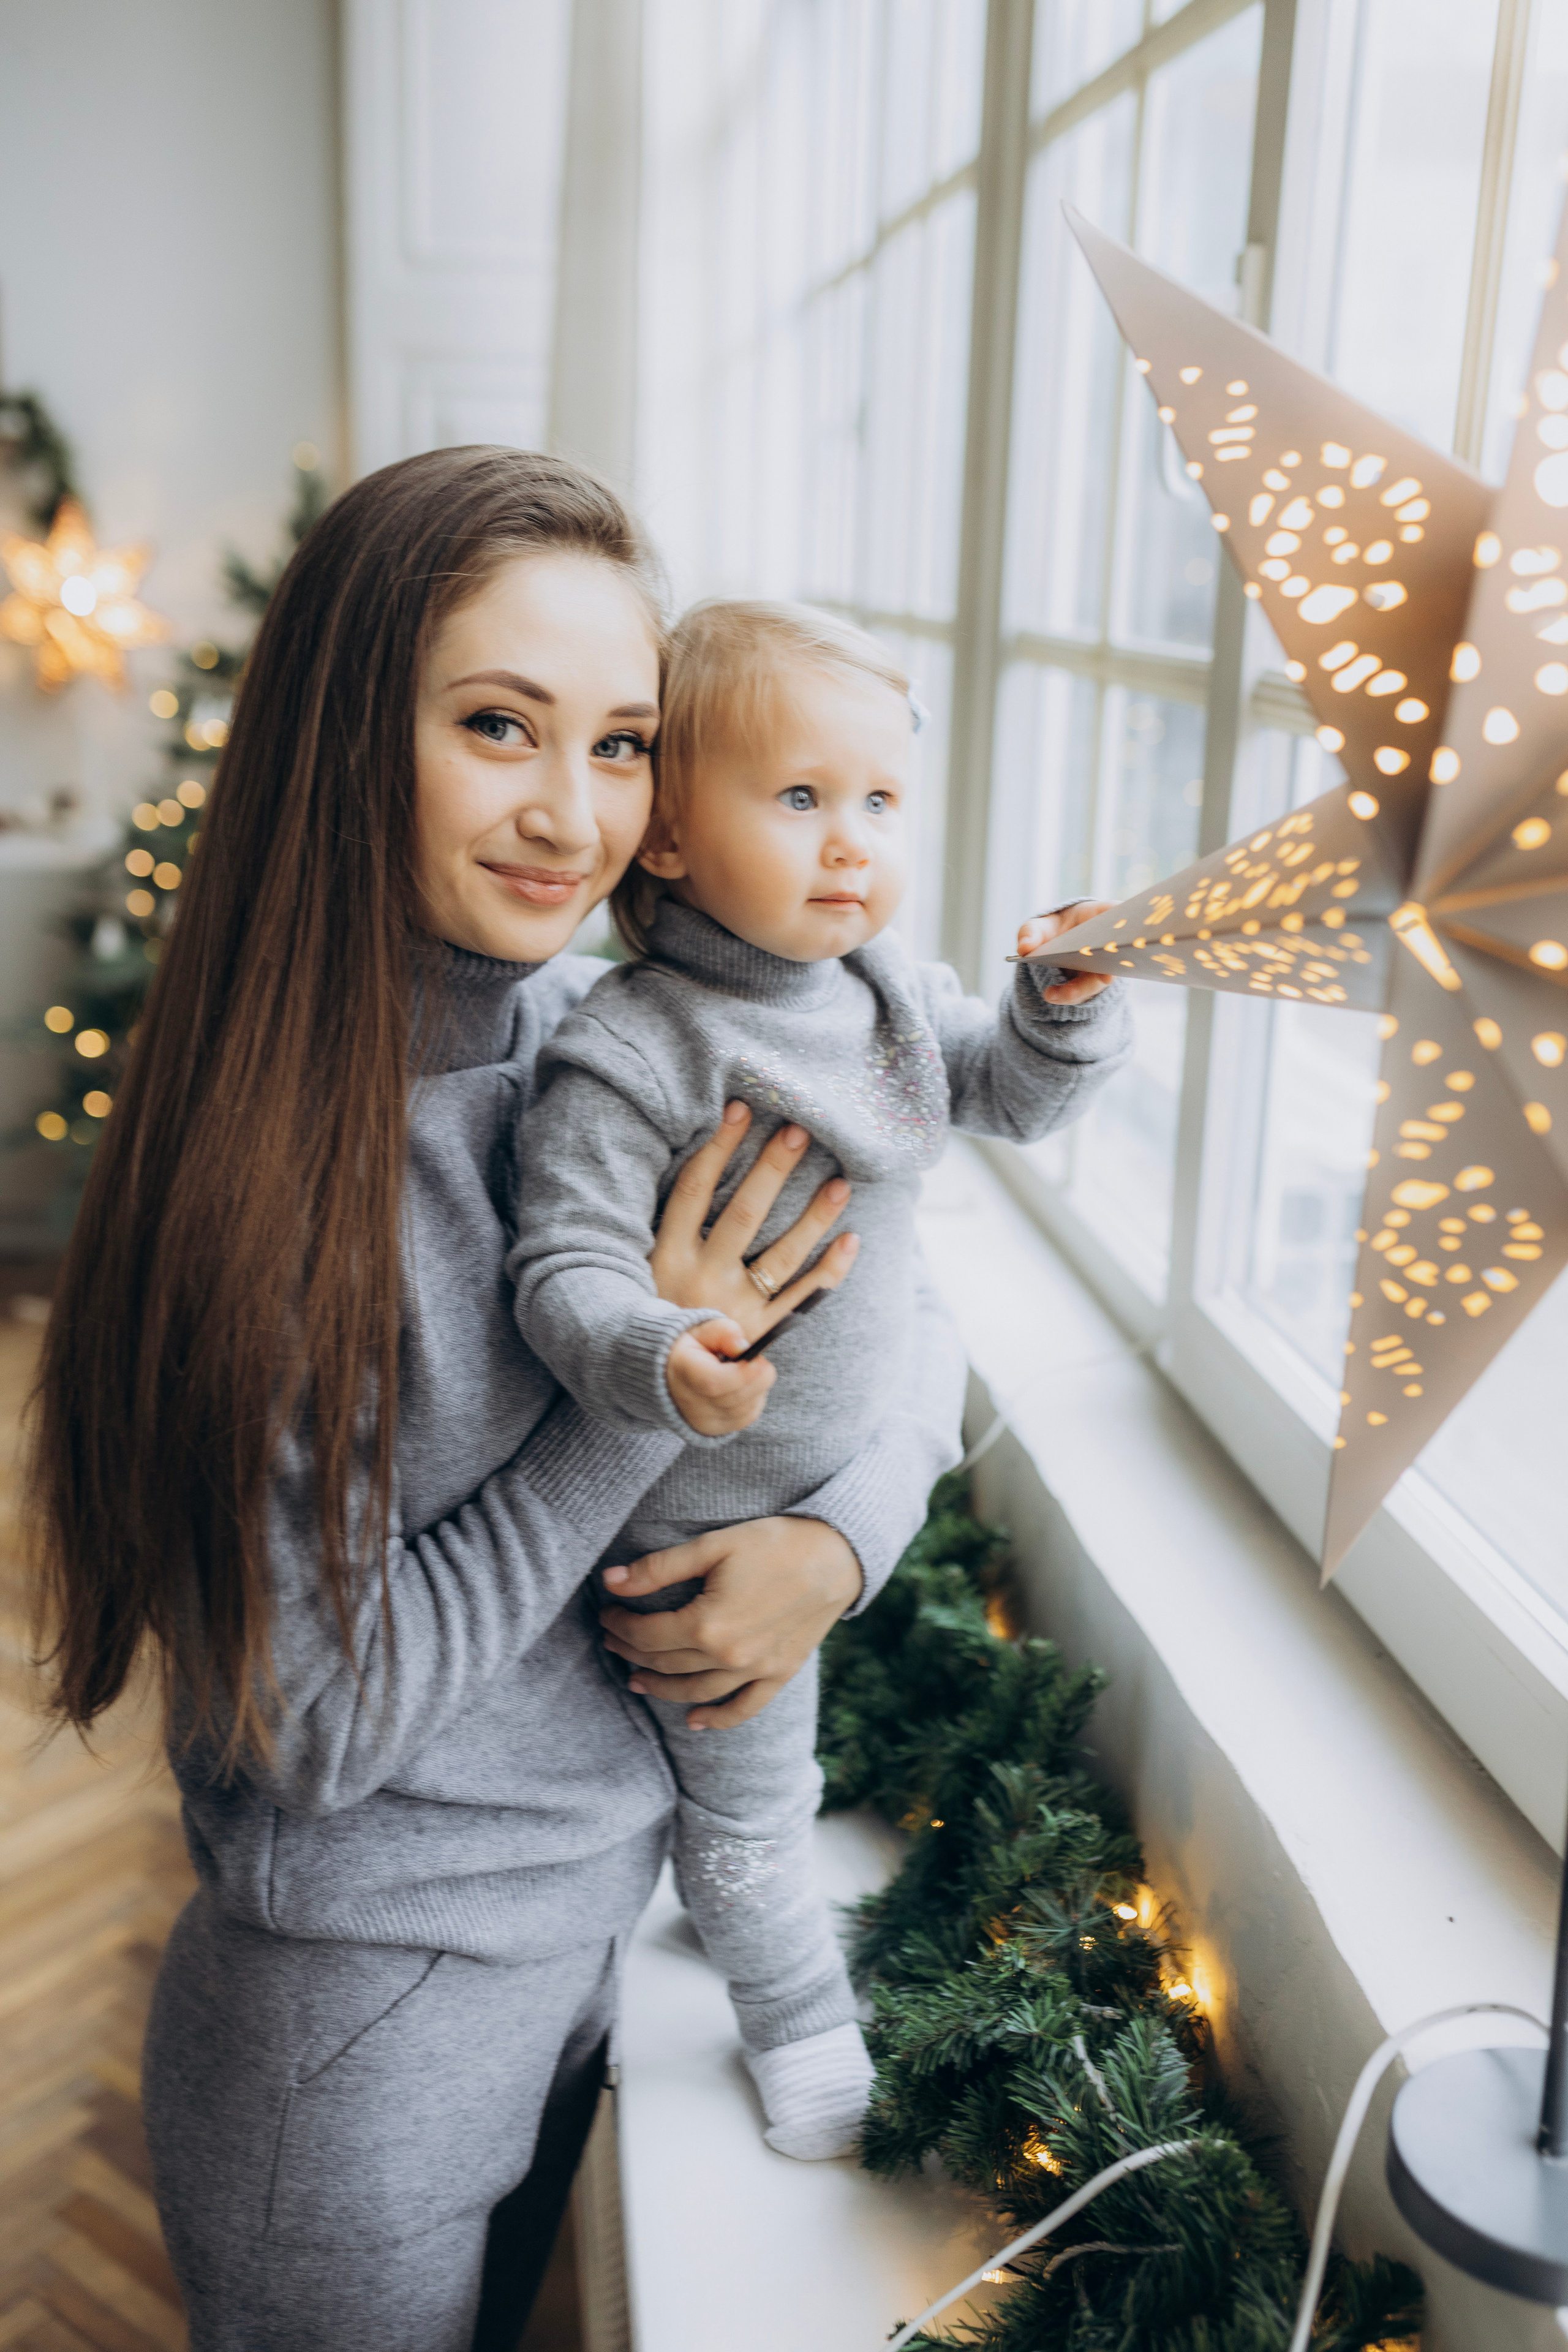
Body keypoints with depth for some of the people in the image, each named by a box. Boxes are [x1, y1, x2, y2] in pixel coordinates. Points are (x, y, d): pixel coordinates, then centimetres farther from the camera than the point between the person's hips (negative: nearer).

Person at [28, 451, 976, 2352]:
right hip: (365, 2038, -5)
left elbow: (913, 1319, 4)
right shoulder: (261, 1161, -25)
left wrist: (841, 1536, -16)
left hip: (612, 1926, 5)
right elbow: (326, 1721, -22)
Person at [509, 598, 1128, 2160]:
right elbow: (565, 1266, -29)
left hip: (852, 1470, 7)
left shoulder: (886, 983, -5)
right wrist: (662, 1360, -49)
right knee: (746, 1793, 15)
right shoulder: (628, 1055, -28)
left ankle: (743, 1897, 60)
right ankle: (800, 2030, 40)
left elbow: (1008, 1095, 7)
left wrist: (1063, 1009, -14)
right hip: (710, 1514, -7)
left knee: (776, 1746, 32)